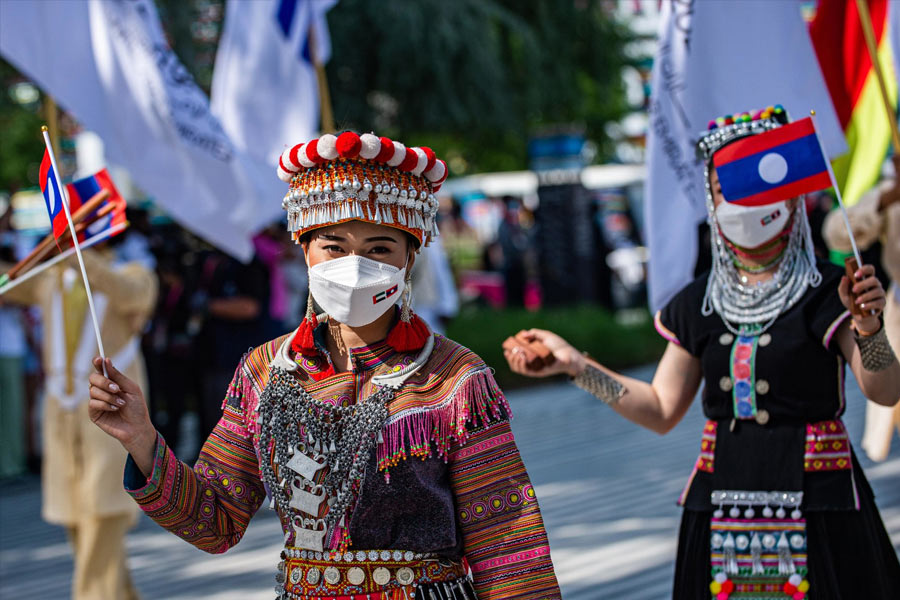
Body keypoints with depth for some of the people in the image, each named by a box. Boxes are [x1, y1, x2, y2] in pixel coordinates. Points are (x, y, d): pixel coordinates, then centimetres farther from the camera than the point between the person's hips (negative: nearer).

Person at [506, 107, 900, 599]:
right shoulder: (697, 305, 10)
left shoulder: (826, 294, -4)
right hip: (721, 500, 4)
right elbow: (662, 410, 13)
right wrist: (573, 363, 8)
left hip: (817, 508, -4)